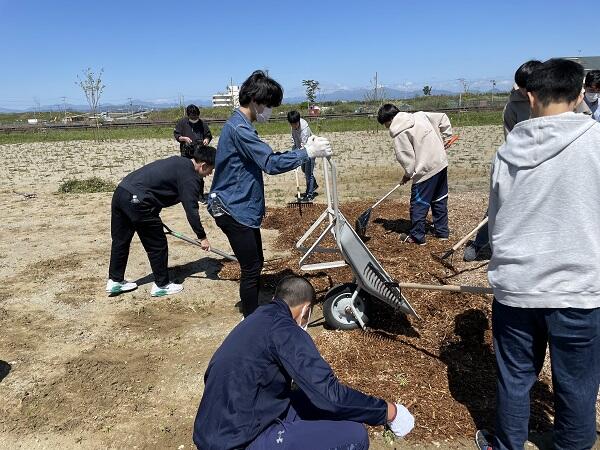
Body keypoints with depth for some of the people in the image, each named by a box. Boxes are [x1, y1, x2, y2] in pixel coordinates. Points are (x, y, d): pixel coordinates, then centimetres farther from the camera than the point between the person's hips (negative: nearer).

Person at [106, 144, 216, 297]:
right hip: (137, 200, -9)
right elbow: (191, 209, -9)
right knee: (157, 245, 5)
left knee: (120, 240, 19)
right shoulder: (189, 176, -7)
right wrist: (202, 237, 0)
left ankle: (115, 281, 32)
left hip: (120, 192, 10)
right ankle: (161, 285, 17)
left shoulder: (179, 162, 20)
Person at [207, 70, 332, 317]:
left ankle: (253, 314, 34)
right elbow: (271, 164, -25)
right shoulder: (238, 128, -21)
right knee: (251, 269, -2)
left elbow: (266, 158, 15)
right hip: (233, 210, -11)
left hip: (244, 208, 11)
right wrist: (308, 152, -19)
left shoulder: (241, 125, 13)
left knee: (256, 264, 18)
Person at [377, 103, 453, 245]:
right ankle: (442, 232, 28)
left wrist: (407, 175, 4)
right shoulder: (420, 115, 8)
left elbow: (407, 158, -13)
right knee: (440, 200, 18)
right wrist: (445, 138, 20)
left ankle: (417, 236, 13)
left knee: (418, 203, 4)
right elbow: (443, 118, 15)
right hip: (441, 163, 8)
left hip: (426, 170, -8)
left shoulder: (400, 133, -13)